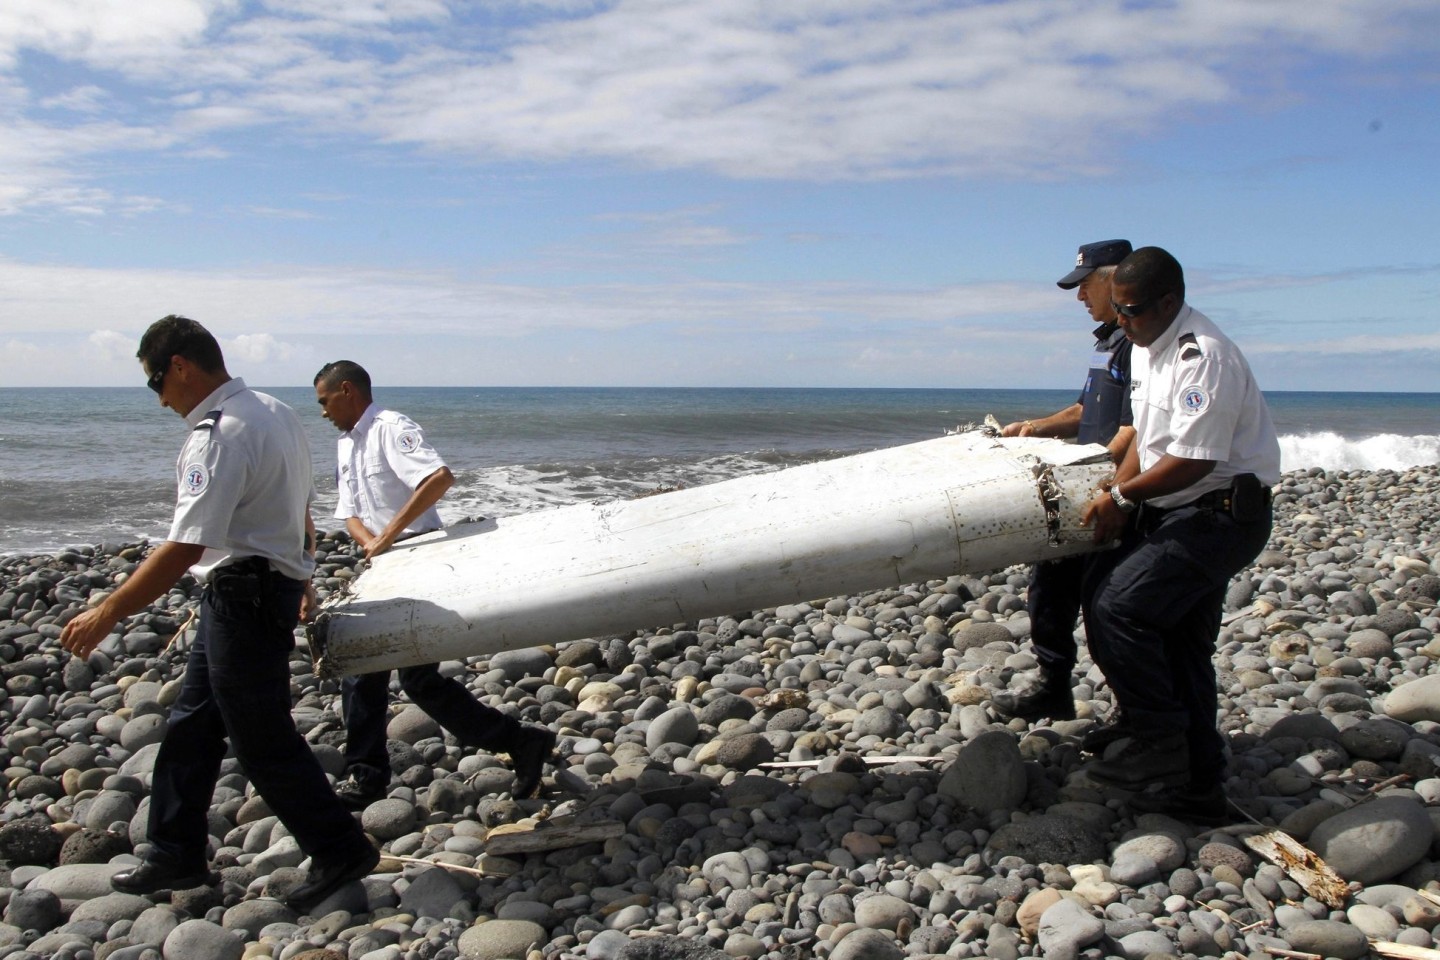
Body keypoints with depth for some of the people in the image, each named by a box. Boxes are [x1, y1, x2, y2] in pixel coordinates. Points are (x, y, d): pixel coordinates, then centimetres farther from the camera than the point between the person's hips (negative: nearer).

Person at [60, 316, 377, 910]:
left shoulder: (219, 436, -21)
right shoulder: (276, 413, 9)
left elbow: (186, 548, -26)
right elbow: (301, 508, 18)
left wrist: (109, 612, -20)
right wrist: (299, 581, 29)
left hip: (243, 596, -10)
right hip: (274, 583, 10)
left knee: (262, 739, 0)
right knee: (191, 725, 17)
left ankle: (339, 851, 11)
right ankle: (176, 855, 28)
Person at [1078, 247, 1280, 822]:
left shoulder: (1203, 356, -21)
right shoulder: (1146, 347, 10)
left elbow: (1191, 461, -24)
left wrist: (1122, 495, -12)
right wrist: (1116, 500, 3)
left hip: (1221, 513, -10)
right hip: (1176, 513, 10)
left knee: (1118, 605, -19)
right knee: (1180, 641, 11)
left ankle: (1159, 744, -7)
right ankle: (1197, 785, 20)